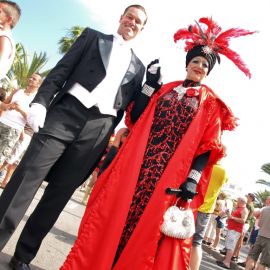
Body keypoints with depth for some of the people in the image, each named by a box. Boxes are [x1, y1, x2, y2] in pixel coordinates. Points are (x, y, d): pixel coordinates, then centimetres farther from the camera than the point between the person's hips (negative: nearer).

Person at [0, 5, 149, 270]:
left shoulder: (138, 66, 22)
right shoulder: (93, 36, 16)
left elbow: (128, 106, 19)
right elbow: (61, 70, 5)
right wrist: (40, 102, -7)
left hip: (98, 129, 2)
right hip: (65, 113, -1)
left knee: (59, 193, 2)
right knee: (26, 178, -10)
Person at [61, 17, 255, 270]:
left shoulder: (210, 102, 8)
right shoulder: (164, 89, 15)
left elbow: (208, 146, 1)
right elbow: (135, 119, 7)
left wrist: (193, 179, -10)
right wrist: (150, 84, 2)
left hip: (172, 175, -2)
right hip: (137, 164, 2)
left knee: (151, 229, 1)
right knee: (115, 215, 3)